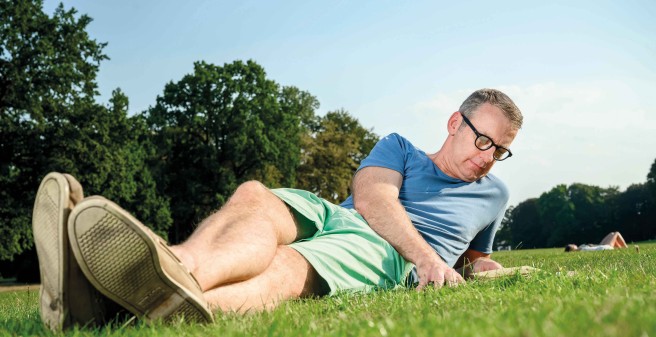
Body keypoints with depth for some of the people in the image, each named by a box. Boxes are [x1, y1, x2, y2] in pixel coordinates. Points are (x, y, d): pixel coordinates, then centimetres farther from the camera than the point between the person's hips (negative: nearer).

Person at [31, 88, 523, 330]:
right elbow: (370, 198, 3)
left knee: (283, 268, -38)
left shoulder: (493, 195, 32)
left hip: (385, 252, -2)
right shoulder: (399, 148, 25)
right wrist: (427, 255, -13)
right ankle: (177, 268, -66)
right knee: (253, 197, -34)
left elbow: (475, 259, 47)